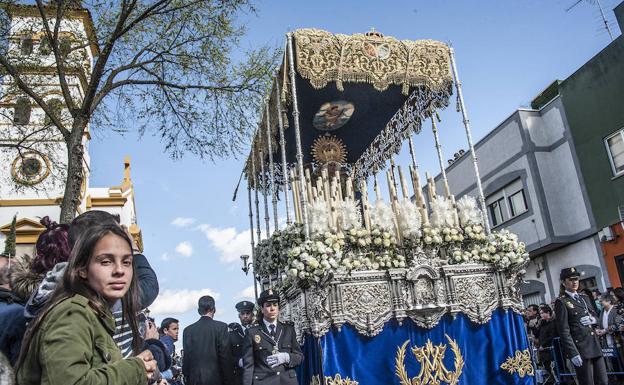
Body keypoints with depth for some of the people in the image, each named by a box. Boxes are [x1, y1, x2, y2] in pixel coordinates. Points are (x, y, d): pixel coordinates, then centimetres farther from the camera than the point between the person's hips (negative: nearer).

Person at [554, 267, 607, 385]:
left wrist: (592, 319, -2)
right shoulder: (561, 302, -8)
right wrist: (573, 353, -18)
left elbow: (596, 317, 23)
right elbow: (564, 331, -12)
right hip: (580, 348, -7)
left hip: (595, 345, 7)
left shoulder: (584, 297, 15)